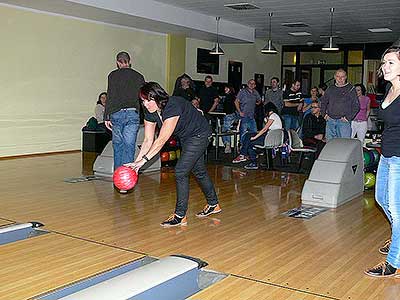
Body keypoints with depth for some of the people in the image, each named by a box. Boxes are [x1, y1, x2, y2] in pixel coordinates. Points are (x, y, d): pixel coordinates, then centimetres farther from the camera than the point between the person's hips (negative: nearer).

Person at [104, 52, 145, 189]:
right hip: (133, 114, 1)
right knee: (129, 146, 1)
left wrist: (107, 117, -5)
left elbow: (110, 96, -6)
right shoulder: (139, 76, 9)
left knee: (118, 144, 14)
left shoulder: (113, 75, 1)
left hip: (117, 113, -1)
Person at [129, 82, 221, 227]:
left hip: (199, 135, -9)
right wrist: (136, 162, -21)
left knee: (180, 171, -15)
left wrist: (144, 159, -41)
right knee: (198, 170, 19)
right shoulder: (150, 112, -11)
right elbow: (148, 140, -11)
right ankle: (213, 204, 37)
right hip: (185, 137, 9)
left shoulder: (173, 107, -35)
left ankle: (180, 216, -6)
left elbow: (161, 140, -38)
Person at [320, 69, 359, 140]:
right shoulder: (331, 89, 12)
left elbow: (356, 106, -2)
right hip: (330, 121, 4)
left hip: (343, 121, -4)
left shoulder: (350, 89, 1)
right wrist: (324, 114, 10)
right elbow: (323, 102, 23)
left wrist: (348, 117, -9)